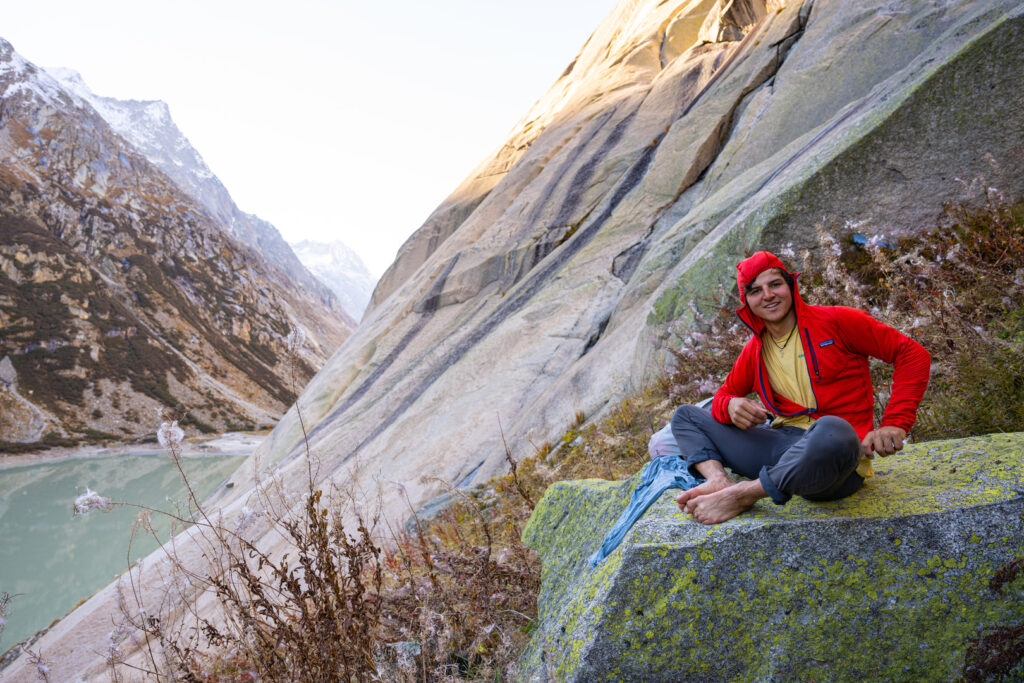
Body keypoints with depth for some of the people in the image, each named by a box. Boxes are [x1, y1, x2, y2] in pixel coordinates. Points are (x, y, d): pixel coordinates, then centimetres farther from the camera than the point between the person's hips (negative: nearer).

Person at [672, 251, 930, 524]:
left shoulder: (835, 321, -2)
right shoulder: (754, 350, 13)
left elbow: (912, 354, -2)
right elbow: (723, 395, 19)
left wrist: (895, 425, -14)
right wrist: (731, 405, -9)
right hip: (782, 444, 6)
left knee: (830, 431, -44)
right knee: (685, 415, 7)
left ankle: (744, 494, -26)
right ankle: (720, 480, -22)